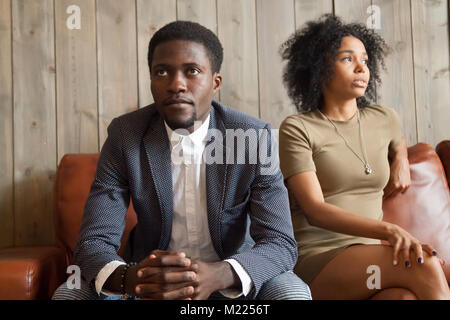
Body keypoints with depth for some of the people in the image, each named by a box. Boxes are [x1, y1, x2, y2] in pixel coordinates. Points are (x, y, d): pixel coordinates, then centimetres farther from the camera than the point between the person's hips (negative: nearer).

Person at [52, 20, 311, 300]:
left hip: (230, 281, 0)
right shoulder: (124, 135, -11)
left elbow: (281, 244, -17)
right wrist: (127, 278, -38)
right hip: (152, 275, 1)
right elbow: (93, 242, -14)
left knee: (293, 293, -27)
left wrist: (220, 276, -38)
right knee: (68, 294, -22)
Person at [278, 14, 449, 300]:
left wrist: (401, 160, 16)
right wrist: (389, 230, -28)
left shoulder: (385, 119, 14)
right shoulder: (297, 129, -3)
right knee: (424, 266, -30)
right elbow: (314, 210, -14)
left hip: (369, 259, 4)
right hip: (317, 259, -4)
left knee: (407, 296, -32)